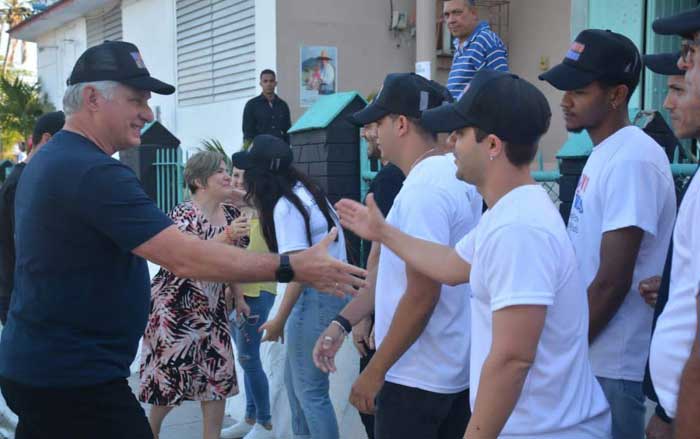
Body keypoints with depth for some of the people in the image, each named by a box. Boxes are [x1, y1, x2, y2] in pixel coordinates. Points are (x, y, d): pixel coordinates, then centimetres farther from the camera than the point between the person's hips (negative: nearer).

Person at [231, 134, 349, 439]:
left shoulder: (284, 207, -15)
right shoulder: (303, 190, 11)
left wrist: (280, 319, -16)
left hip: (317, 296, -10)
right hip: (332, 288, 10)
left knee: (309, 390, -3)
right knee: (294, 379, 20)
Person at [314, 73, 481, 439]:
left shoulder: (424, 188, -21)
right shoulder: (448, 174, 9)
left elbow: (421, 296, -24)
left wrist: (374, 372, -15)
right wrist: (343, 322, 12)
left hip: (417, 379, -9)